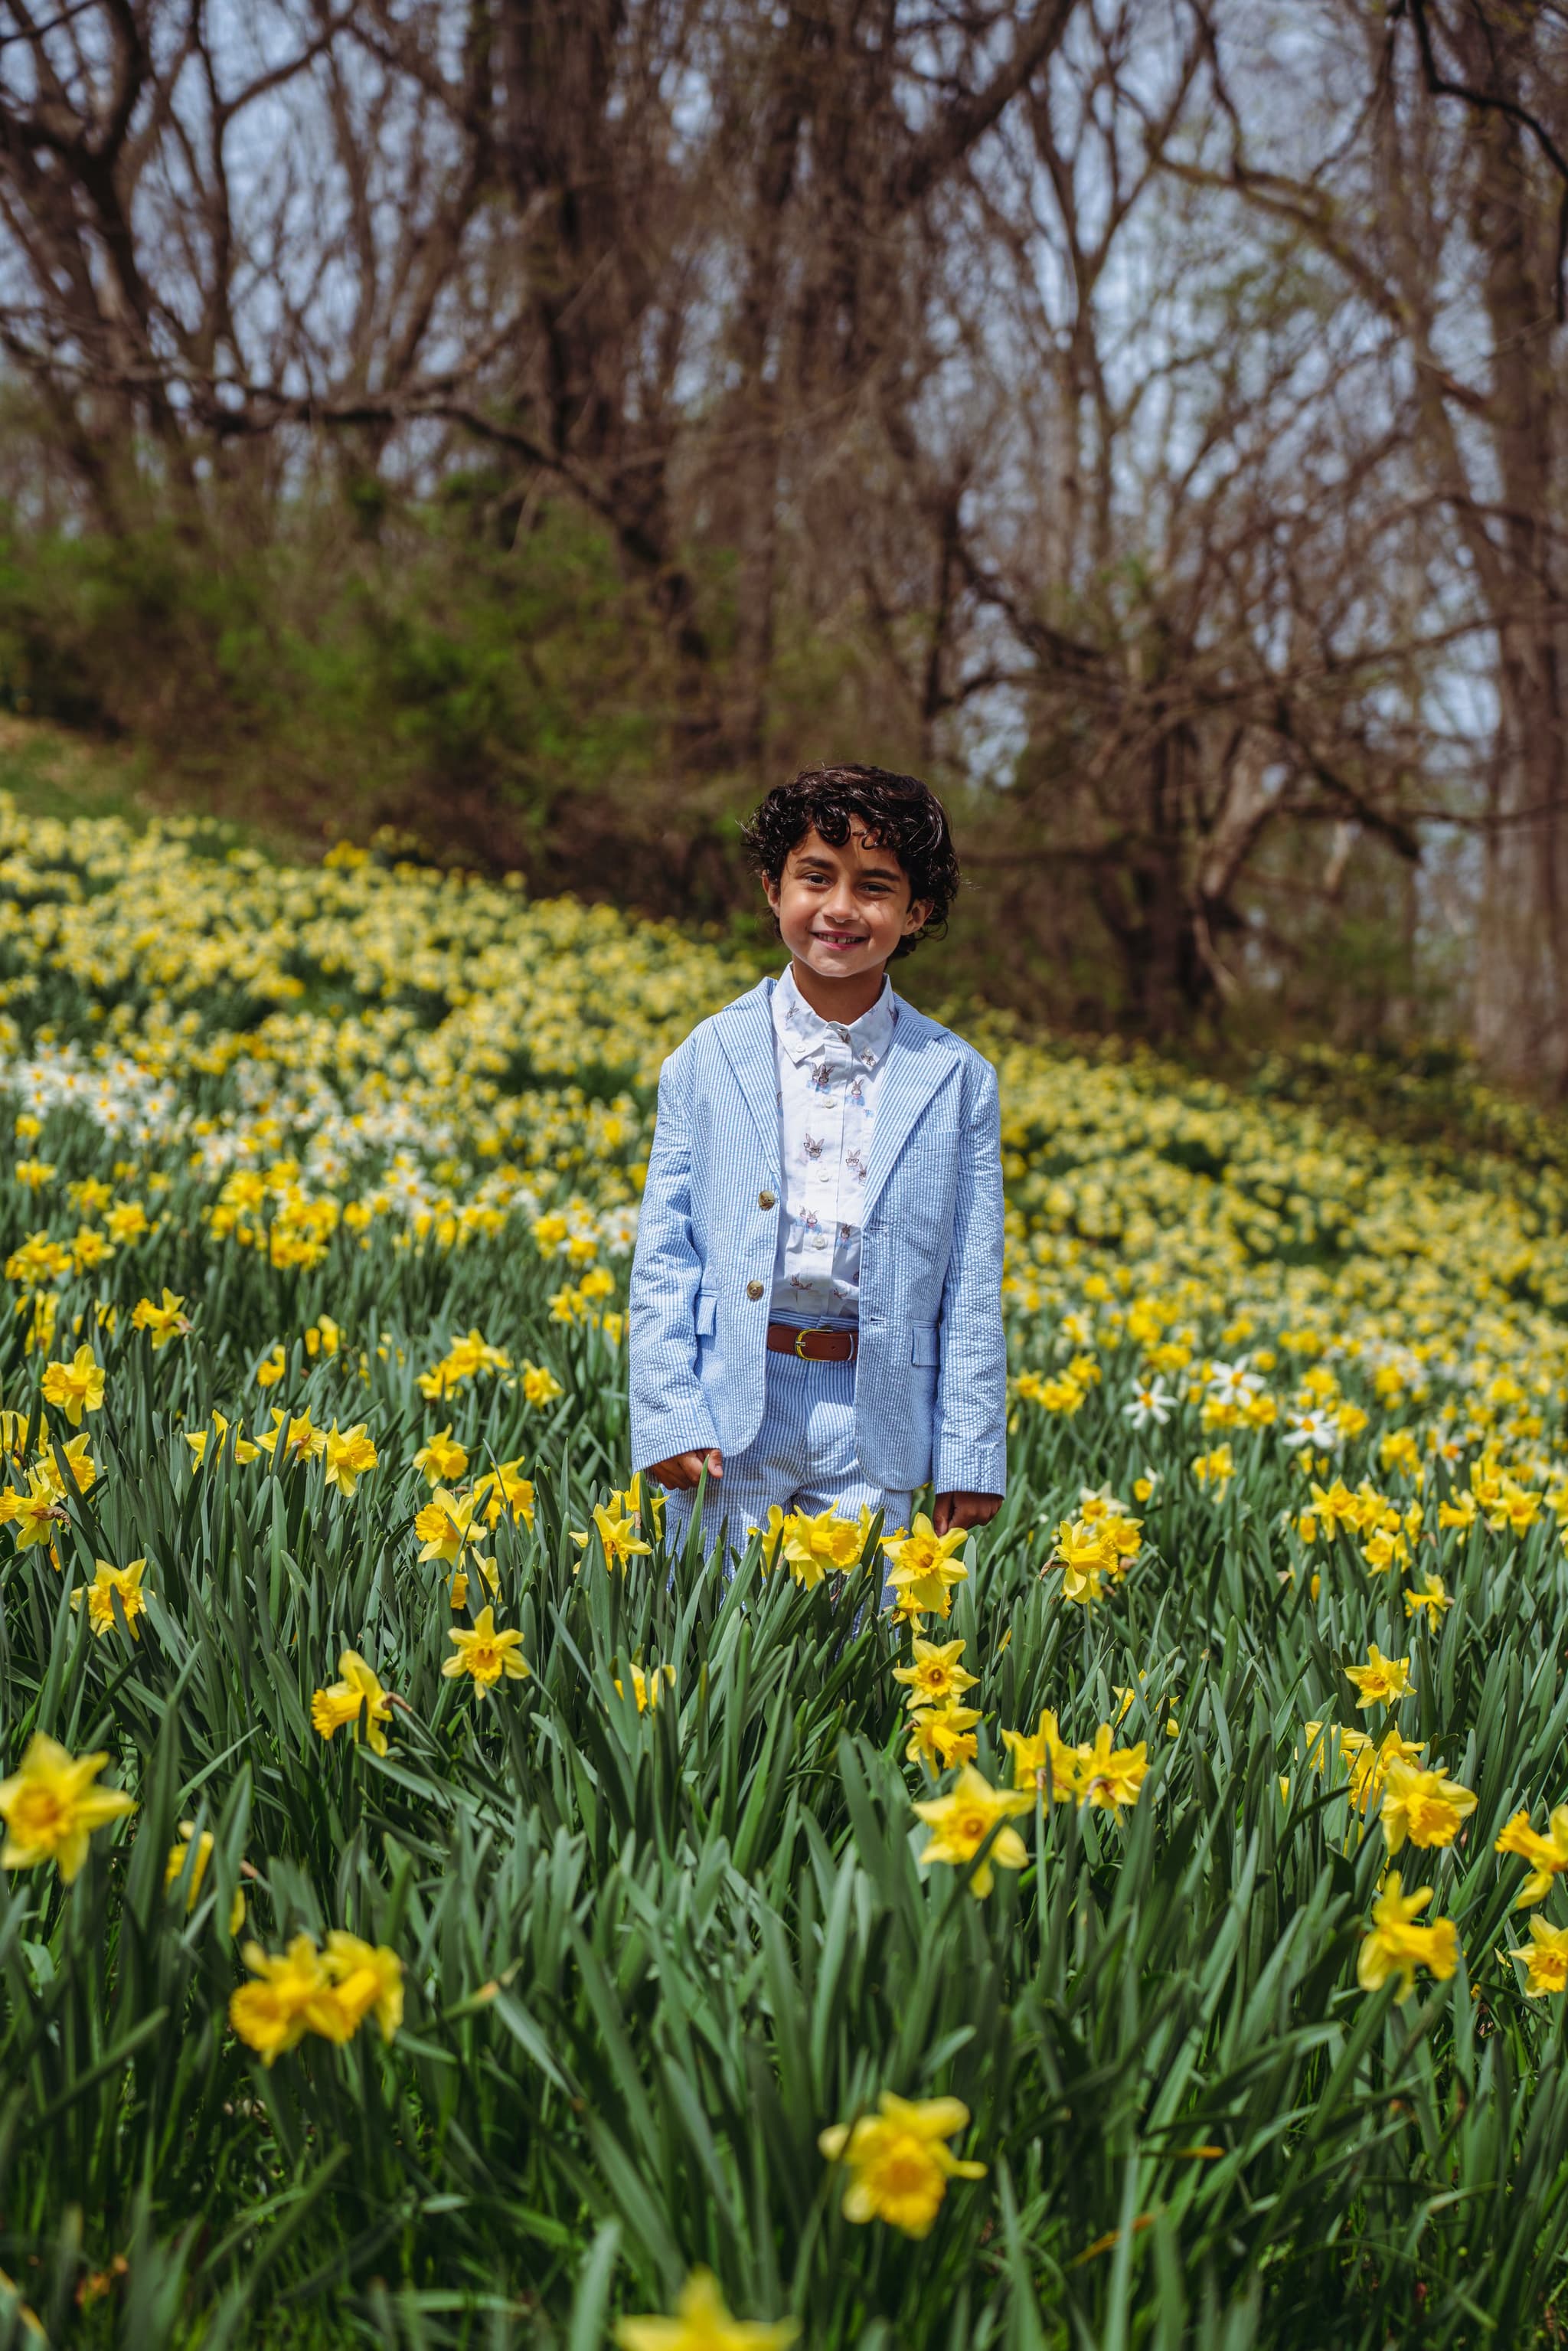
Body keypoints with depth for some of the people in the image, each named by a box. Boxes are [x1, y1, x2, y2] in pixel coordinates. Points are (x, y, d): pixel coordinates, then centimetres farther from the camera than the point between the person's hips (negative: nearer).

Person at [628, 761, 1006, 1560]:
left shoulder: (957, 1081, 2)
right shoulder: (709, 1059, 2)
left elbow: (972, 1289, 3)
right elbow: (662, 1258, 2)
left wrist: (970, 1457, 0)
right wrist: (668, 1415, -7)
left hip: (872, 1430, 0)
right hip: (730, 1412, 0)